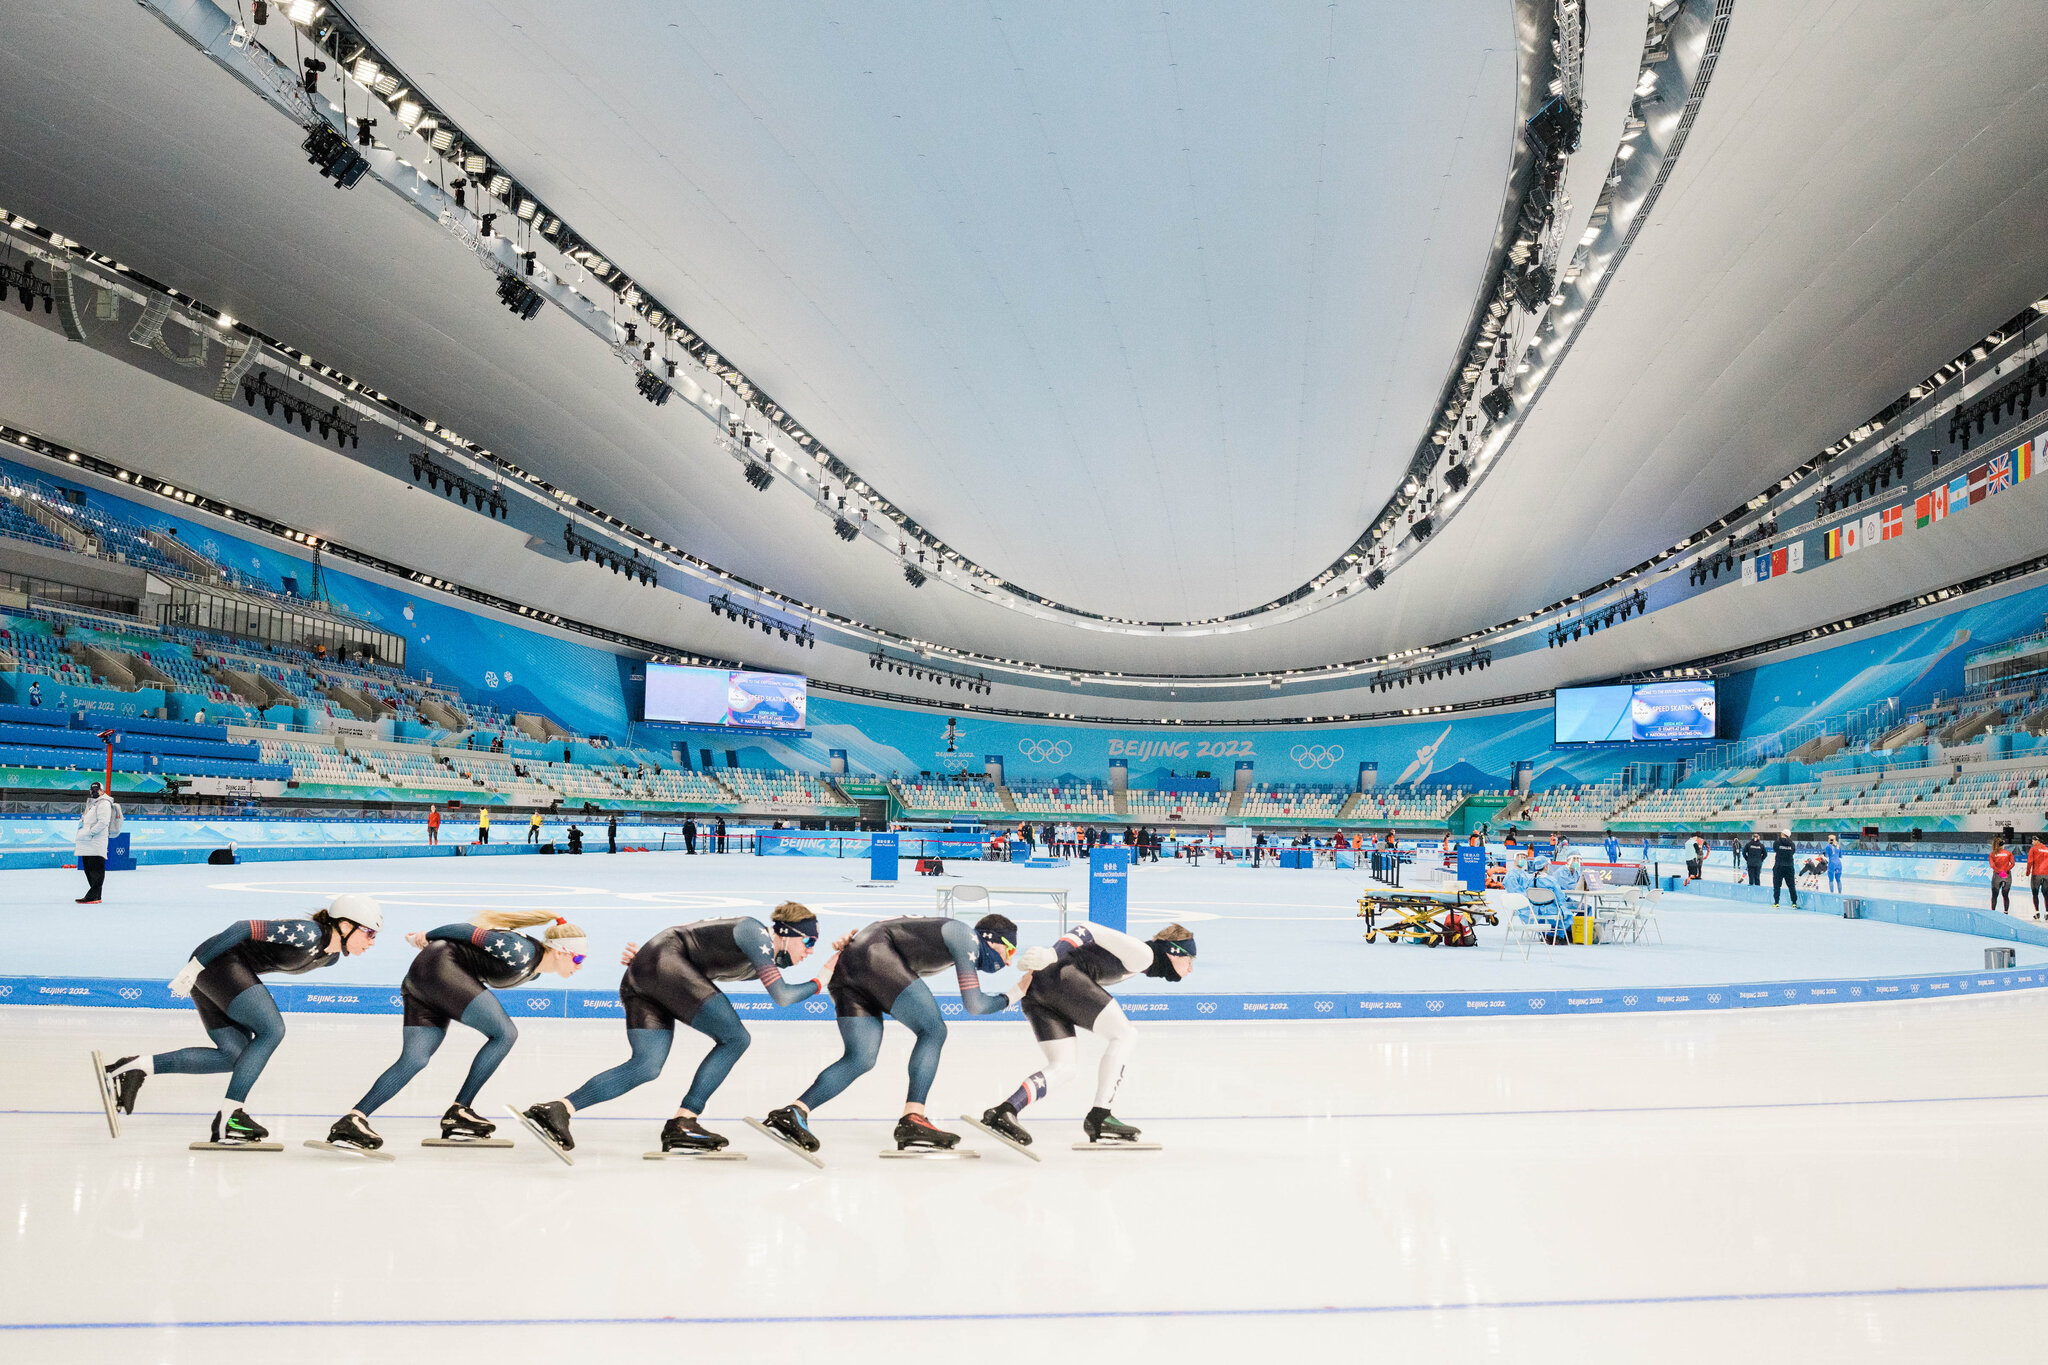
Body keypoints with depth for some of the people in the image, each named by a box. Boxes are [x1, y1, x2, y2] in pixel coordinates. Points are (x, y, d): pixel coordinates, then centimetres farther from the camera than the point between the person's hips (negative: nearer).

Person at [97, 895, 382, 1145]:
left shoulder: (332, 956, 7)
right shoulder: (307, 933, -22)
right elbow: (244, 927, -22)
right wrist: (195, 965, -20)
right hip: (219, 961, -10)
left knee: (235, 1056, 4)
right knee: (271, 1030, -18)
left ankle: (137, 1068, 7)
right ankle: (227, 1118, -16)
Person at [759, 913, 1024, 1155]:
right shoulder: (966, 936, 3)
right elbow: (973, 1003, -3)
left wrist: (854, 938, 9)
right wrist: (1010, 998, 15)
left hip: (844, 967, 9)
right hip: (872, 955, -9)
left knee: (860, 1060, 2)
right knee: (933, 1030, -10)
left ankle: (794, 1112, -6)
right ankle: (912, 1119, -19)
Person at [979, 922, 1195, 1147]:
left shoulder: (1138, 957, 29)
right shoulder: (1144, 953, 3)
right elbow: (1089, 931, -6)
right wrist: (1050, 955, -19)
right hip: (1063, 976, -9)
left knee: (1063, 1069, 8)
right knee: (1125, 1036, -2)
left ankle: (1004, 1112, -8)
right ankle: (1099, 1116, -7)